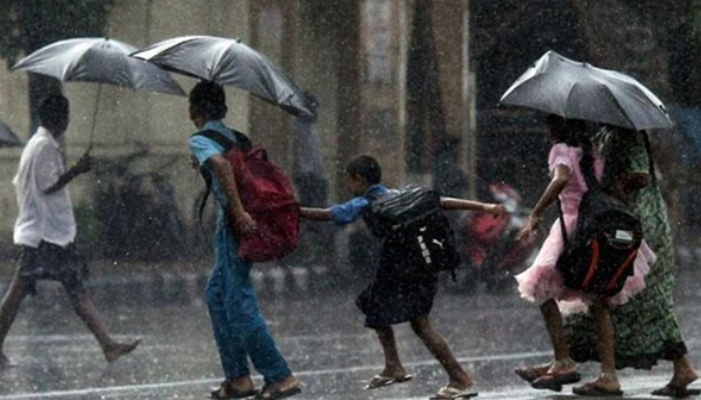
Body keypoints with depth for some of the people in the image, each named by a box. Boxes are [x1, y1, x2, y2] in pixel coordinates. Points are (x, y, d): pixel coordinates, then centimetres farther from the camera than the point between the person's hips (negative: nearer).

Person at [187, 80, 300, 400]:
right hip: (233, 228, 9)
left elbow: (221, 164, -27)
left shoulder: (200, 140, -8)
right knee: (217, 296, 17)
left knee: (240, 305, -6)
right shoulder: (232, 136, 18)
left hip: (234, 226, -9)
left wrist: (238, 212, -29)